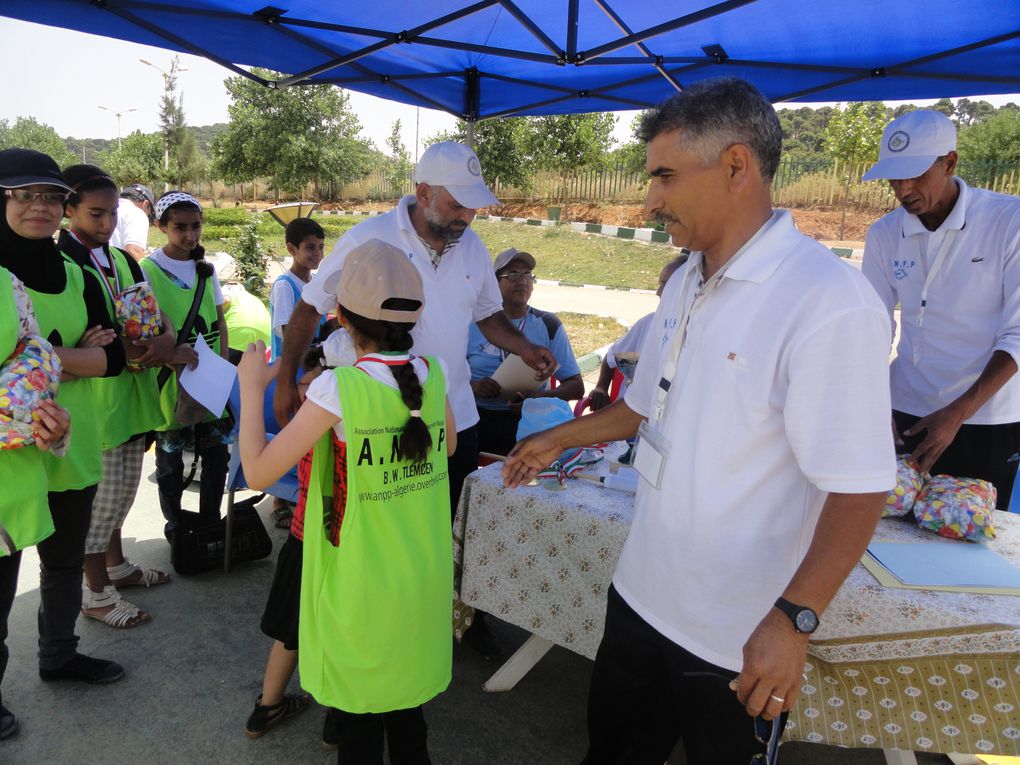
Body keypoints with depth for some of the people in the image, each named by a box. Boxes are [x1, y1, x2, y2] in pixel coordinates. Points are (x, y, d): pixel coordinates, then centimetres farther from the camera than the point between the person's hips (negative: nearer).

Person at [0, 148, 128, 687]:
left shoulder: (75, 276, 6)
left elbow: (113, 357, -1)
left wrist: (43, 355, -14)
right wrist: (76, 356, -15)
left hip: (72, 446, 6)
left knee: (66, 561, 21)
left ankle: (59, 655, 42)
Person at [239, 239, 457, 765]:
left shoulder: (338, 389, -21)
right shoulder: (432, 374, -7)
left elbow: (258, 472, -16)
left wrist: (251, 388, -4)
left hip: (360, 584, -4)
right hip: (423, 580, 5)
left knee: (359, 720, 18)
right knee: (408, 701, 25)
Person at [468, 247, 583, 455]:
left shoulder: (548, 325, 9)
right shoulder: (473, 323, 8)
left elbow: (575, 386, 6)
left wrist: (542, 398, -15)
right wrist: (472, 387, -16)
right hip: (478, 416, 0)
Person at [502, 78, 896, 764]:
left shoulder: (830, 304, -23)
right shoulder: (687, 283, 5)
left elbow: (859, 490, -23)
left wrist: (793, 620, -26)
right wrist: (557, 440, 24)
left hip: (740, 636, -7)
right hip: (643, 594, 7)